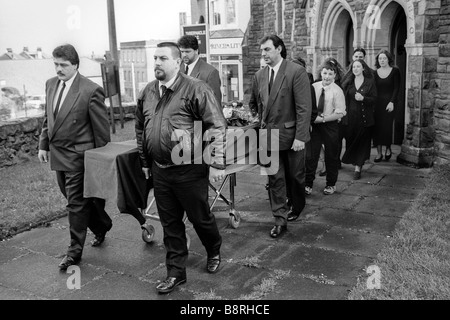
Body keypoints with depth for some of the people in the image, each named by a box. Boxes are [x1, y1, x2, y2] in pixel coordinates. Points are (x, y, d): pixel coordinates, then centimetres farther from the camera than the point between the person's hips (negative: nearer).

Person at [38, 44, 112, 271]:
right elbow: (47, 118, 17)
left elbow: (101, 128, -12)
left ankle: (75, 251, 15)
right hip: (57, 154, 8)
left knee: (76, 203, 1)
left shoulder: (91, 91, -16)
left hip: (78, 156, -8)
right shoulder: (50, 84, 7)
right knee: (74, 199, 18)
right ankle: (102, 226, 40)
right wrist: (43, 145, 13)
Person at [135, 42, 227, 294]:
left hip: (190, 170, -5)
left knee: (201, 218, 11)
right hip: (159, 170, 5)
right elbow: (141, 129, 18)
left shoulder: (196, 89, -12)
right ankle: (176, 273, 26)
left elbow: (218, 126, -14)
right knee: (170, 224, 12)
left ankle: (214, 252, 41)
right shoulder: (147, 92, 8)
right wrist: (145, 162, 17)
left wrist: (217, 164, -17)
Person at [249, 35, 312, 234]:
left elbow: (304, 107, -15)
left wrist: (300, 137, -19)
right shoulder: (259, 75, 7)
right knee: (275, 178, 4)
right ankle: (280, 220, 11)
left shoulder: (296, 72, -11)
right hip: (269, 135, 4)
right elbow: (253, 104, 20)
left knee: (296, 175, 13)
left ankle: (297, 208, 37)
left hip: (291, 135, -4)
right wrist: (258, 123, 8)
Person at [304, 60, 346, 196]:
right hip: (315, 125, 2)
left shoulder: (337, 91, -8)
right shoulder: (313, 87, 0)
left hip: (330, 125, -2)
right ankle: (308, 184, 10)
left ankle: (331, 184, 26)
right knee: (311, 154, 0)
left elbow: (340, 113, -12)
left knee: (331, 156, 10)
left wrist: (323, 119, -18)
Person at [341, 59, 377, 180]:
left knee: (362, 142, 0)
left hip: (364, 118, -2)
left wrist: (363, 98, -21)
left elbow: (374, 99, -3)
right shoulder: (348, 82, 7)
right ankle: (356, 163, 25)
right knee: (350, 141, 4)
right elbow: (344, 97, 8)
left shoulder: (370, 82, 0)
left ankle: (358, 168, 5)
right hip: (350, 117, 2)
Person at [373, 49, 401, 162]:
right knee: (377, 127, -1)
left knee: (387, 126, -4)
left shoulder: (395, 71, 0)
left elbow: (396, 88, -4)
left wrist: (392, 102, -13)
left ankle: (388, 149, 17)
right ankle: (379, 152, 5)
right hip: (377, 102, 3)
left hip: (389, 102, -3)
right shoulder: (375, 73, 8)